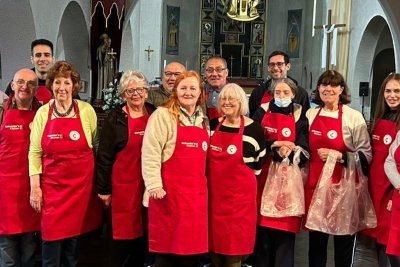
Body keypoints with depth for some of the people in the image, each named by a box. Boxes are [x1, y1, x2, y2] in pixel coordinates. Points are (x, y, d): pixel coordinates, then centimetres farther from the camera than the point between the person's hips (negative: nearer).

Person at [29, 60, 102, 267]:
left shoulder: (86, 110, -2)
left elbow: (98, 145, 8)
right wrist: (35, 186, -2)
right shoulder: (42, 113, 2)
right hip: (52, 184, 0)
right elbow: (34, 152, 3)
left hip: (82, 183, 0)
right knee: (52, 238, -1)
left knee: (75, 235, 8)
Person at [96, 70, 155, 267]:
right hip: (124, 186, -4)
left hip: (150, 186, 4)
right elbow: (104, 157, -5)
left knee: (144, 233, 11)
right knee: (123, 235, 2)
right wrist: (104, 189, -6)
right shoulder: (115, 119, -5)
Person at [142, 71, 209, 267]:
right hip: (170, 190, -6)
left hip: (197, 191, 6)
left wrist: (203, 182, 15)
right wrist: (154, 185, -18)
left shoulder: (203, 120, 15)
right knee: (168, 243, 1)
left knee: (193, 242, 10)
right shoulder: (162, 115, -5)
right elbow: (150, 153, -11)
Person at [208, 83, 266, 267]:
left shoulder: (254, 129, -7)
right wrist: (219, 175, 11)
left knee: (235, 242, 3)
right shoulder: (213, 125, 4)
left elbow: (260, 162, 3)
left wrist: (244, 176, 4)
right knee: (215, 240, 12)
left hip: (240, 194, -4)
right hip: (214, 192, 4)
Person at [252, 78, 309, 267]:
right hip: (264, 176, 1)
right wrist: (275, 144, -14)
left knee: (285, 232, -1)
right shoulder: (262, 112, 7)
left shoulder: (300, 117, 4)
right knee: (262, 230, 0)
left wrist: (287, 152, -22)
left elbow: (304, 152, -2)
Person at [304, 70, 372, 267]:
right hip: (315, 185, 4)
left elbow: (366, 156, -7)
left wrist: (339, 156, -19)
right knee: (316, 241, 13)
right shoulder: (310, 115, 7)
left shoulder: (354, 117, -7)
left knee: (344, 241, 6)